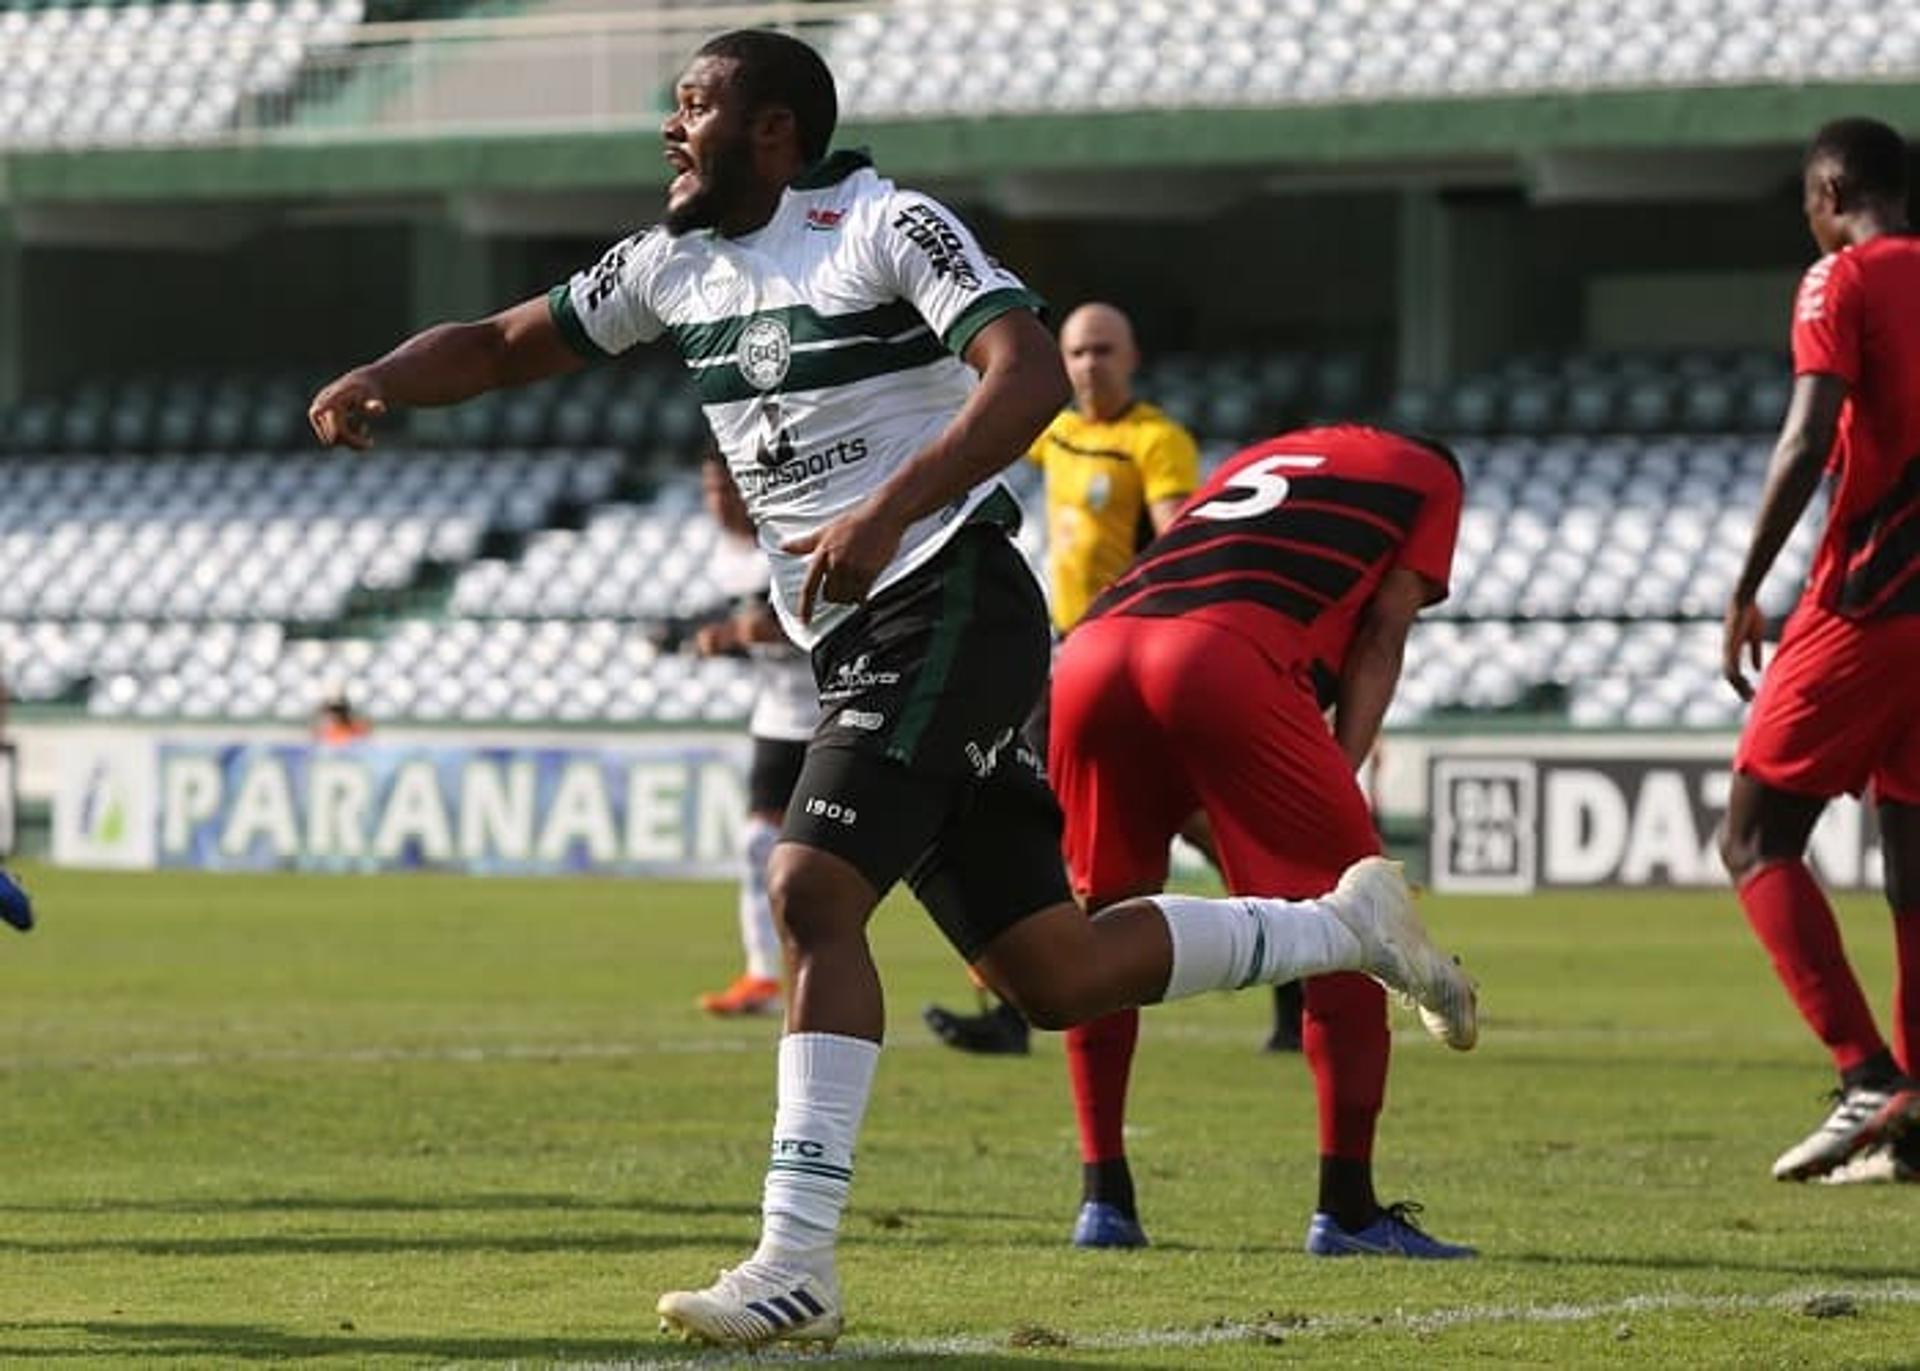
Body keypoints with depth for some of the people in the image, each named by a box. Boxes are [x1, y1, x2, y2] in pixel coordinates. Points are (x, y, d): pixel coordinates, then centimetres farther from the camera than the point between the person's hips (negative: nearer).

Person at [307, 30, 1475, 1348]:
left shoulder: (890, 228, -9)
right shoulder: (675, 267, 14)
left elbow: (1030, 378, -23)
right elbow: (504, 345, 20)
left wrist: (887, 512, -34)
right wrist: (386, 379, 0)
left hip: (947, 603, -8)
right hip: (856, 647, 8)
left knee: (814, 892, -21)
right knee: (1051, 975, 6)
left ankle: (797, 1263, -20)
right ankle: (1349, 923, 23)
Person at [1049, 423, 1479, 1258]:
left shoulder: (1257, 461, 42)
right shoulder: (1428, 478, 27)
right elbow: (1377, 641, 13)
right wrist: (1339, 779, 5)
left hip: (1089, 654, 6)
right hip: (1222, 660, -5)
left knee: (1109, 921, 24)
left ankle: (1105, 1196, 24)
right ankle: (1347, 1209, 3)